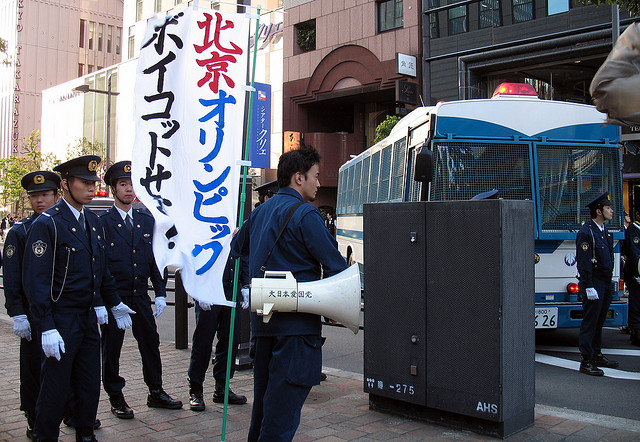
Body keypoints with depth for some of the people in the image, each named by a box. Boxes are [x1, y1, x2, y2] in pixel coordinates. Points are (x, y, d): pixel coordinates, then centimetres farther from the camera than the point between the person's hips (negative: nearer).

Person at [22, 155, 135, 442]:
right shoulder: (46, 224, -12)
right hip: (61, 320, -7)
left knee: (89, 385, 14)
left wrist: (114, 303, 22)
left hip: (89, 318, 7)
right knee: (55, 388, 3)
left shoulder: (93, 221, 11)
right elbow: (35, 280, -15)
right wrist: (47, 328, -20)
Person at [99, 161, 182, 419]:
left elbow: (154, 258, 10)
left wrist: (160, 293, 4)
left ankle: (156, 393, 24)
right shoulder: (102, 222, -4)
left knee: (151, 343, 9)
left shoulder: (147, 220, 9)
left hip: (141, 295, 4)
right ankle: (116, 398, 20)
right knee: (111, 348, 5)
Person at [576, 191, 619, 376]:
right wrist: (589, 287, -21)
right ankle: (586, 361, 0)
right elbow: (583, 263, -18)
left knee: (599, 322, 16)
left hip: (605, 284, 9)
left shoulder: (605, 232, 14)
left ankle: (597, 355, 26)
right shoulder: (586, 232, -14)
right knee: (589, 322, -5)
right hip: (593, 285, -9)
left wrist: (608, 284, 19)